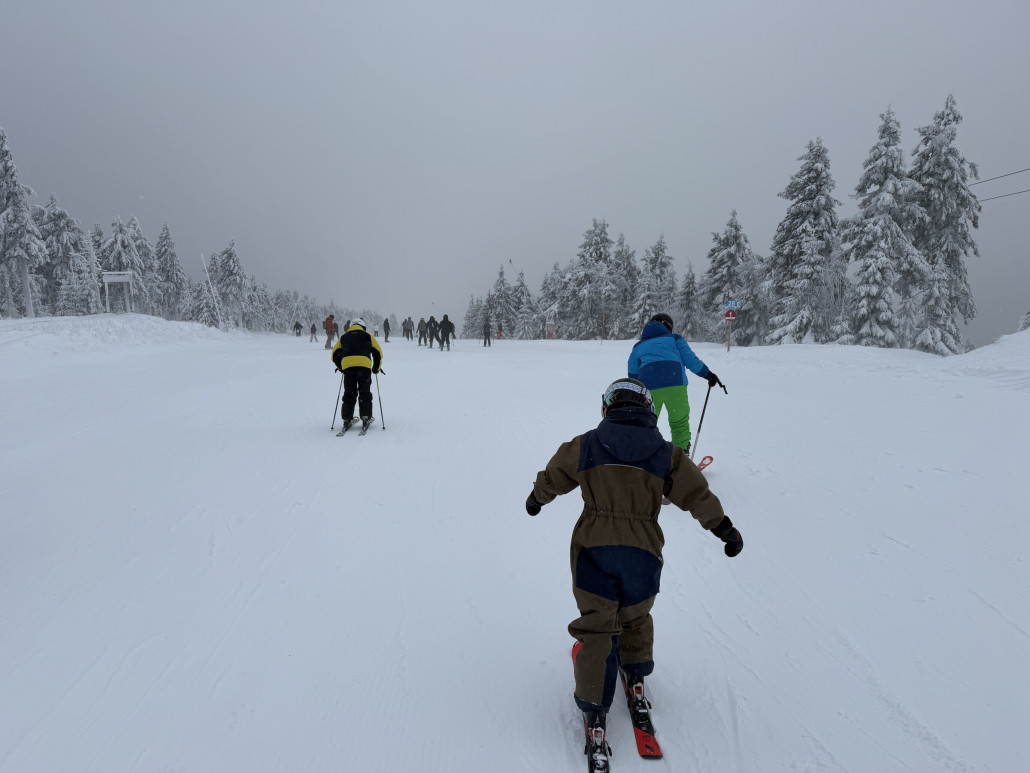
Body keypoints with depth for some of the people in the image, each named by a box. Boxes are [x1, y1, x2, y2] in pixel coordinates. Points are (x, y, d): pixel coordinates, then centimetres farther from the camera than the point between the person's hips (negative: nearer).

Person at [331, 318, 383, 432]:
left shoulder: (343, 337, 26)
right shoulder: (368, 336, 22)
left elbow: (335, 355, 22)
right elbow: (378, 353, 17)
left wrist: (340, 367, 36)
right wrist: (376, 368, 29)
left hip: (347, 366, 2)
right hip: (364, 366, -1)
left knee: (349, 394, 9)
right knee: (365, 393, 6)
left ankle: (347, 419, 6)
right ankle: (365, 418, -2)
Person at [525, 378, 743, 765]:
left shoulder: (585, 446, 1)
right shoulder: (666, 454, 2)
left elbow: (551, 477, 15)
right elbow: (697, 494, 9)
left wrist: (536, 498, 35)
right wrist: (724, 528, 21)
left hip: (593, 548, -1)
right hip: (642, 553, 2)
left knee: (596, 627, 5)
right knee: (635, 617, 25)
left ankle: (594, 714, 4)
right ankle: (635, 678, 44)